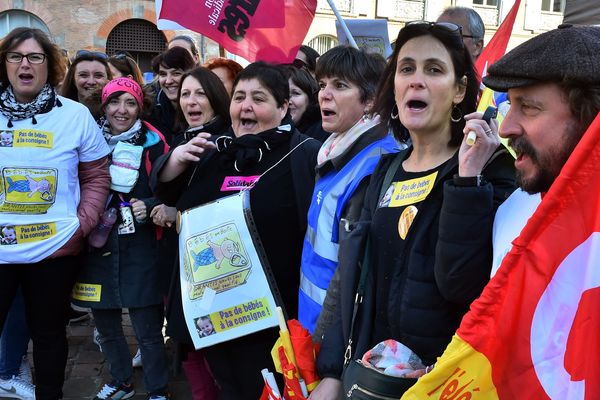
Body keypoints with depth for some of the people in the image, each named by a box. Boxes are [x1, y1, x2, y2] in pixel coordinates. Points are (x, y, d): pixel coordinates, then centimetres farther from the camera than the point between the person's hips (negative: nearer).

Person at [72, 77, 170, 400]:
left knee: (148, 330, -1)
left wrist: (149, 206, -17)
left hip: (140, 251, -4)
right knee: (106, 325, 15)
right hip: (97, 247, 4)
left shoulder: (152, 142, -2)